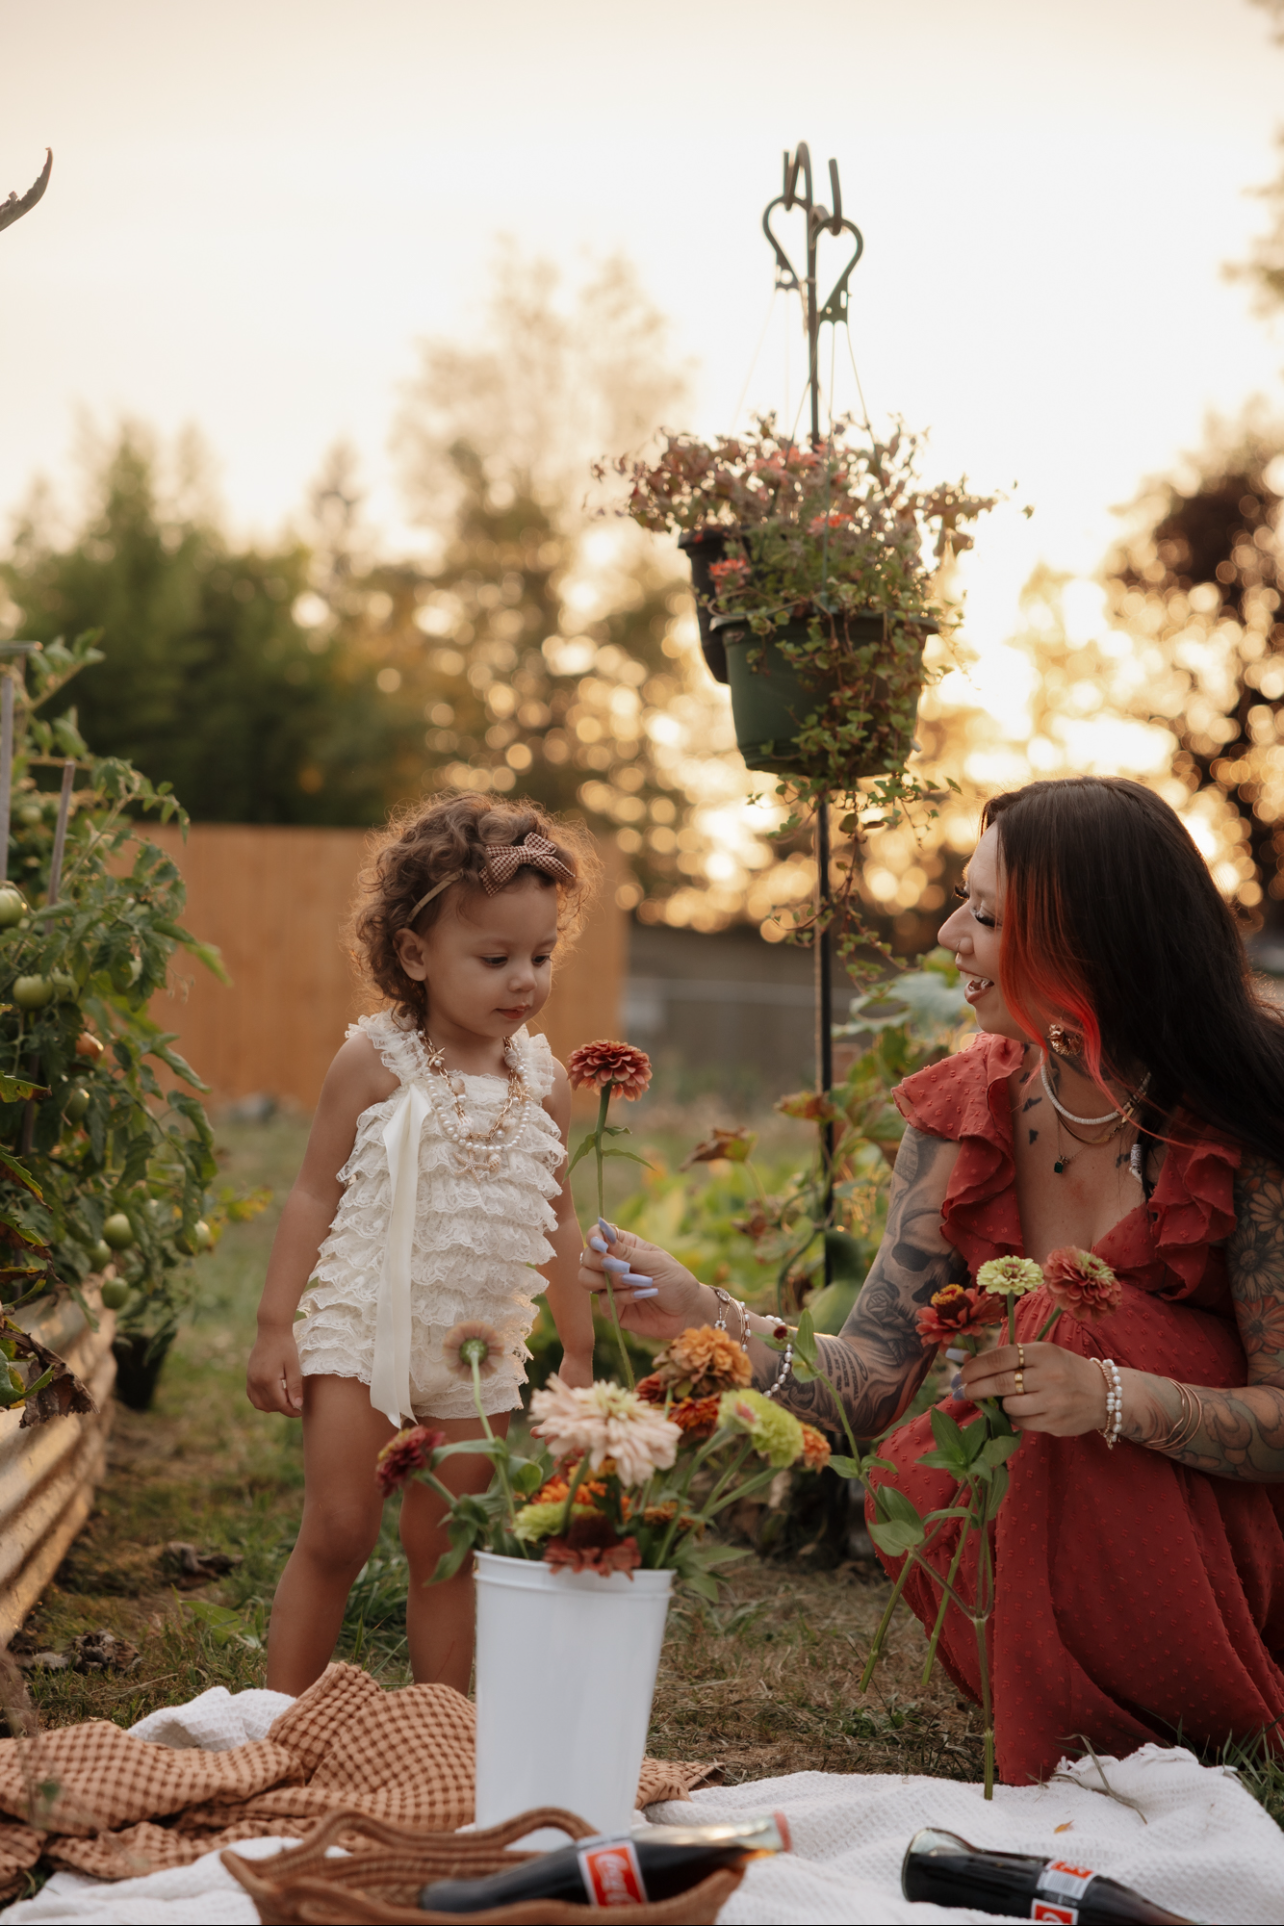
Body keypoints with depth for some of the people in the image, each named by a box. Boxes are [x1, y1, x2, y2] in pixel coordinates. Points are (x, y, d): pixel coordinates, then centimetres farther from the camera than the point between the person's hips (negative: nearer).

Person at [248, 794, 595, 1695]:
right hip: (360, 1327, -3)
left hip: (478, 1350, 3)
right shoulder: (376, 1063, -7)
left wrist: (580, 1351, 15)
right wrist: (275, 1325, -7)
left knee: (448, 1551, 9)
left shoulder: (545, 1081, 4)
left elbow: (555, 1222, 13)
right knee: (337, 1533, -5)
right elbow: (317, 1195, -4)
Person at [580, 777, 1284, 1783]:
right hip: (1044, 1528, 4)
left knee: (1092, 1324, -28)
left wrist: (1114, 1395, -35)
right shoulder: (965, 1113, -4)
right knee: (915, 1481, -23)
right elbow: (874, 1380, -8)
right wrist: (706, 1318, -24)